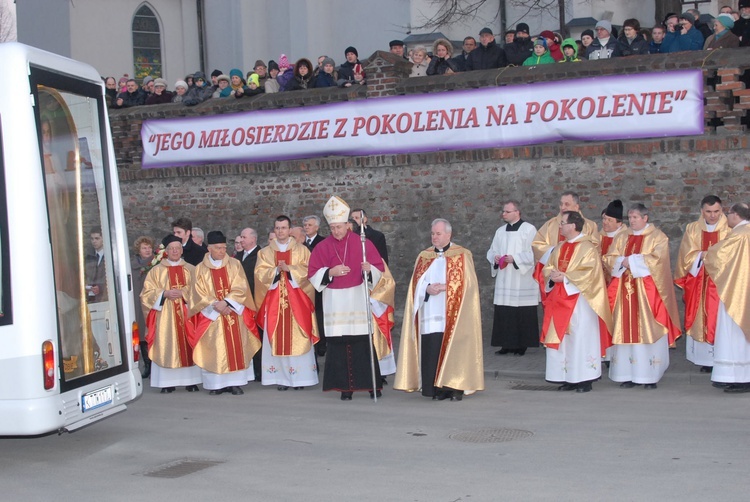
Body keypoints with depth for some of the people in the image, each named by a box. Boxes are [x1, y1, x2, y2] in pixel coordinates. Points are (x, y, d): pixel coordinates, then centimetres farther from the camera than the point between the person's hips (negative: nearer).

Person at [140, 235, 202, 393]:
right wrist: (164, 293, -13)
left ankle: (190, 381, 4)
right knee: (166, 346, -5)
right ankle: (168, 382, -2)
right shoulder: (156, 270, 8)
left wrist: (182, 293, -12)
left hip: (186, 313, 1)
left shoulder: (191, 269, 10)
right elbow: (147, 292, 2)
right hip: (165, 315, -1)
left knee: (187, 346, -1)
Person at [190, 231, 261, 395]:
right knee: (214, 350, -2)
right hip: (212, 315, -1)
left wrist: (226, 302, -17)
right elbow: (200, 295, -2)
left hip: (234, 313, 1)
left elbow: (240, 288, -3)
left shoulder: (234, 265, 5)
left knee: (236, 348, -1)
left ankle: (235, 382, 2)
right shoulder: (200, 269, 4)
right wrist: (215, 305, -16)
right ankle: (216, 383, 2)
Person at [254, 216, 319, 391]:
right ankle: (281, 377, 0)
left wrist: (289, 268, -15)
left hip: (297, 301, -1)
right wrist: (276, 270, -15)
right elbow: (260, 273, 0)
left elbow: (307, 271, -3)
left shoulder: (301, 250, 9)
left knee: (298, 339, -4)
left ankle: (299, 377, 0)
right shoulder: (265, 252, 12)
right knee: (276, 339, -3)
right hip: (273, 302, 1)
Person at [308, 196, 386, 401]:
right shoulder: (322, 247, 7)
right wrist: (330, 272, -13)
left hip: (358, 301, -1)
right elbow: (313, 274, 4)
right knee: (339, 344, -2)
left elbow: (379, 268, 4)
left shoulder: (363, 243, 4)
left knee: (363, 343, -4)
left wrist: (369, 269, -18)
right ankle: (345, 387, 3)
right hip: (335, 304, 1)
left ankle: (372, 384, 6)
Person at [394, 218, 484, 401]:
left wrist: (443, 287, -15)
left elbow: (466, 283, -5)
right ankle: (437, 388, 4)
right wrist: (427, 289, -11)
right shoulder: (424, 256, 15)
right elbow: (416, 283, 10)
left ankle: (456, 388, 0)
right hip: (430, 314, 3)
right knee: (431, 350, -3)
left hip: (452, 315, -3)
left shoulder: (462, 255, 3)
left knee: (453, 349, -7)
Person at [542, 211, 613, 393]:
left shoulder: (587, 247, -9)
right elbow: (548, 267, 15)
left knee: (580, 338, -4)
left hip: (579, 300, -7)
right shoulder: (560, 247, 14)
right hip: (560, 299, 7)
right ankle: (569, 378, 14)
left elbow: (589, 272, -18)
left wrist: (565, 277, -19)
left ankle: (584, 379, 3)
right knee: (562, 338, 7)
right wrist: (553, 275, -8)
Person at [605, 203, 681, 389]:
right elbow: (610, 258, 9)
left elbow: (657, 258, -12)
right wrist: (623, 261, -11)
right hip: (625, 290, 4)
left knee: (648, 330, -5)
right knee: (626, 330, 1)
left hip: (647, 292, -4)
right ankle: (629, 374, 5)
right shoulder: (622, 238, 16)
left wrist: (631, 260, -11)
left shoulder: (657, 236, 2)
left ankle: (650, 375, 0)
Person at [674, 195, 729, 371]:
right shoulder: (692, 229, 8)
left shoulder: (729, 229, 2)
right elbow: (687, 256, 2)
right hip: (698, 282, 2)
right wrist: (703, 255, -16)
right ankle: (706, 359, 7)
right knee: (701, 319, 1)